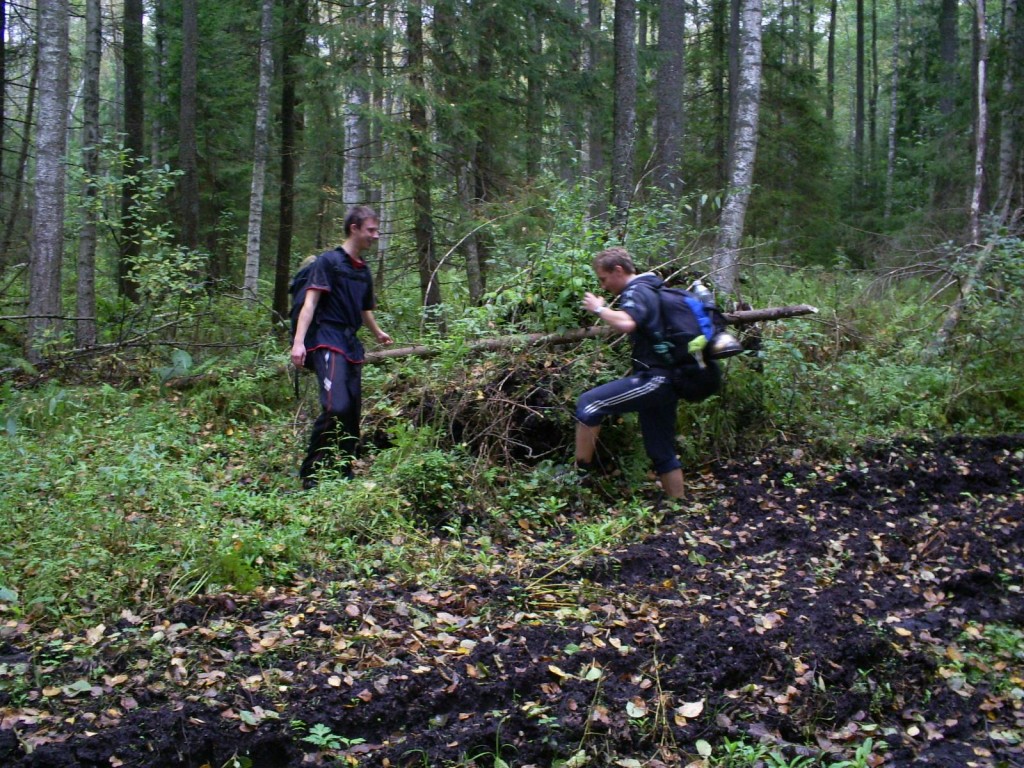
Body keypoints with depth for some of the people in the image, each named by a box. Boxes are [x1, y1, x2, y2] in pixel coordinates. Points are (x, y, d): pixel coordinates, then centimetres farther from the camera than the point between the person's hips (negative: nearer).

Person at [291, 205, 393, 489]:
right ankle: (310, 471, -13)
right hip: (329, 342, -8)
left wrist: (378, 333, 50)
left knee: (353, 412, 5)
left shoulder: (364, 271, 19)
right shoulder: (329, 261, -2)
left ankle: (343, 472, 15)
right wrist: (299, 341, -22)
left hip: (352, 346, 8)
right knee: (336, 406, -23)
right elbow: (310, 302, -11)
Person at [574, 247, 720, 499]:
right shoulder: (652, 289, 21)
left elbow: (626, 323, -30)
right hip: (666, 382, 10)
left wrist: (599, 309, -15)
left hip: (655, 378, -10)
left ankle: (580, 472, -10)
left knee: (589, 403, -15)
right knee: (662, 453, 15)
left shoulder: (637, 292, -9)